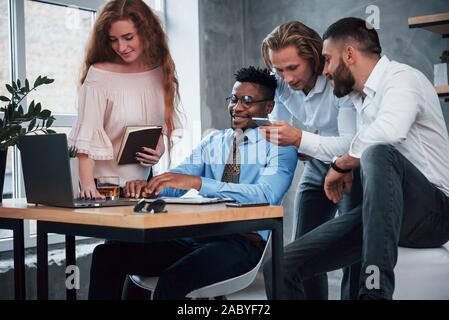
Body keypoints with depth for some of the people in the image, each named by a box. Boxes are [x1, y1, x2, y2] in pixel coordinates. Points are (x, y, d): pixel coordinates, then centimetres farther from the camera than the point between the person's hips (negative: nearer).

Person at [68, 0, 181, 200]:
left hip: (143, 181, 4)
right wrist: (88, 186, -27)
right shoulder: (99, 74, -9)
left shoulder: (161, 72, 5)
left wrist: (160, 149, -3)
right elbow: (87, 137, -16)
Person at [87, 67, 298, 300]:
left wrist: (196, 182, -28)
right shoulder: (213, 141, 19)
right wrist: (147, 185, -18)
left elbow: (265, 194, -18)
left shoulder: (280, 148, 1)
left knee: (173, 278, -34)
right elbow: (177, 179, 6)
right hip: (195, 236, 6)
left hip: (243, 240, -6)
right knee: (107, 254, -12)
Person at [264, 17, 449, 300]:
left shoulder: (402, 77, -10)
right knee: (282, 265, -8)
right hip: (382, 214, 8)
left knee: (378, 153, -39)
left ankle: (377, 288, -42)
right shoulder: (360, 98, 17)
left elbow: (388, 131, -31)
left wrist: (341, 164, -16)